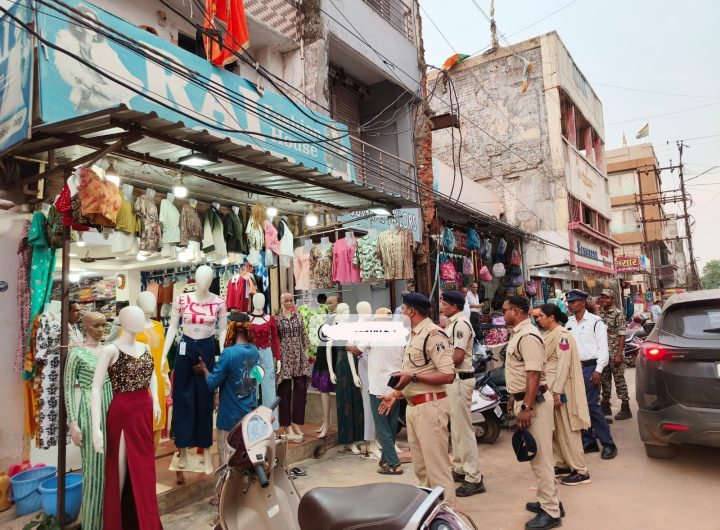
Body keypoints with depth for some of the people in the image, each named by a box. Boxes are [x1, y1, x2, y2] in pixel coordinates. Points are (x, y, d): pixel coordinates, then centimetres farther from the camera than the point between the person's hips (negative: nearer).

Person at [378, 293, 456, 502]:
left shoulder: (433, 334, -15)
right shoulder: (414, 336, 16)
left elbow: (448, 375, -21)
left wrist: (413, 377, -22)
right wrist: (396, 394, 16)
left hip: (430, 406, -10)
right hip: (413, 406, 10)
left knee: (436, 465, -3)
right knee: (420, 466, 18)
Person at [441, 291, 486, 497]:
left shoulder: (460, 323, -16)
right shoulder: (453, 323, 14)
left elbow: (457, 357, -21)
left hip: (460, 380, -11)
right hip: (453, 379, 11)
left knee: (463, 429, -6)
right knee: (456, 426, 19)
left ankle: (474, 479, 1)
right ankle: (460, 468, 31)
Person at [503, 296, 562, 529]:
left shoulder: (528, 336, -19)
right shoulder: (517, 334, 11)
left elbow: (534, 374, -25)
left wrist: (526, 407, -27)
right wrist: (514, 396, 24)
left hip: (534, 401, -10)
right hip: (524, 399, 10)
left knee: (540, 455, -2)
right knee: (535, 454, 18)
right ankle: (549, 499, 31)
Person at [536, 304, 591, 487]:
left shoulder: (562, 335, -15)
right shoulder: (548, 335, 11)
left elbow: (564, 364, -19)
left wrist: (557, 391, -21)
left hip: (560, 389, -9)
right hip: (548, 388, 9)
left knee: (567, 432, -1)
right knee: (554, 430, 15)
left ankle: (581, 471, 8)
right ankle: (562, 464, 27)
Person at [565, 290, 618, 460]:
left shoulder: (595, 321, -5)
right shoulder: (569, 323, 11)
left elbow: (603, 347, -7)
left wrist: (598, 370, -13)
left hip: (590, 367, -6)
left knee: (592, 406, -9)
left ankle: (608, 444, 5)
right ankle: (588, 442, 21)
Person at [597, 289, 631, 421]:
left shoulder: (618, 314, -10)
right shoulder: (599, 313, 8)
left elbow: (622, 335, -13)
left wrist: (619, 354, -18)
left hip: (615, 353, -6)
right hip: (602, 352, 6)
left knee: (619, 379, -1)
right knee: (604, 379, 14)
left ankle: (625, 408, 8)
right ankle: (605, 405, 24)